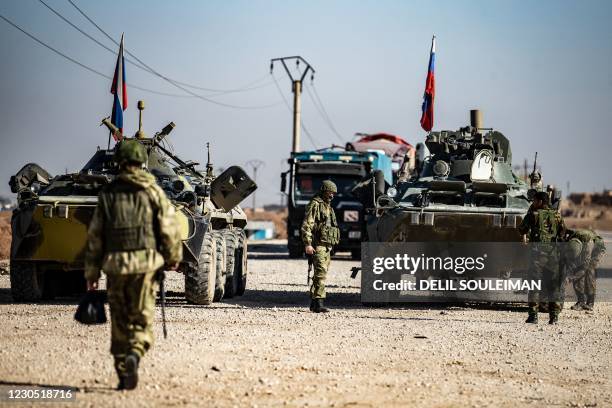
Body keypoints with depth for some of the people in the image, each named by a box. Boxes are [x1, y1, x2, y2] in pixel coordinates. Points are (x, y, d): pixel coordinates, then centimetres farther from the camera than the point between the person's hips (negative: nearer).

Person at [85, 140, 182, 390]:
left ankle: (123, 375, 13)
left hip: (115, 264, 2)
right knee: (142, 320, 3)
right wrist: (173, 257, 12)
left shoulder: (107, 194, 6)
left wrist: (91, 273, 11)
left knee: (120, 321, 12)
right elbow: (169, 228, -3)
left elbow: (94, 236, 6)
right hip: (146, 263, -2)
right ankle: (134, 355, -24)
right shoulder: (152, 191, 0)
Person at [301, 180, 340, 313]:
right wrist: (308, 244, -22)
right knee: (321, 272, -18)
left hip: (327, 246, 9)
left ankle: (313, 303, 15)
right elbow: (306, 226, -15)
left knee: (321, 273, 10)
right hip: (318, 245, -9)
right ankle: (318, 302, -23)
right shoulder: (315, 205, -8)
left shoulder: (328, 207, 21)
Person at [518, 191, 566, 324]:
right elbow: (563, 232, 13)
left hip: (537, 251, -3)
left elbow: (521, 230, 6)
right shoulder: (557, 215, 7)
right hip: (553, 252, 3)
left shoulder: (533, 215, -4)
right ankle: (554, 315, 4)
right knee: (553, 285, 7)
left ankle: (533, 314, -1)